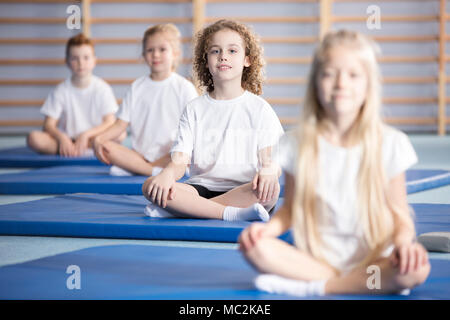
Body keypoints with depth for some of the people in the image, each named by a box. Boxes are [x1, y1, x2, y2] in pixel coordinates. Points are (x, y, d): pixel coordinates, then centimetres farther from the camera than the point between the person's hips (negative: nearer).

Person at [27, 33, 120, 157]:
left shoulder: (102, 88, -1)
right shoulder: (61, 91, -1)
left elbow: (110, 123, -8)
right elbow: (49, 125, -6)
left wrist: (86, 134, -23)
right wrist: (62, 137, -28)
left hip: (93, 138, 1)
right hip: (66, 140, -1)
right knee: (33, 138, -26)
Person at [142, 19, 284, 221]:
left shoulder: (259, 108, 9)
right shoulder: (195, 109, 13)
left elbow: (271, 159, 1)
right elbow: (179, 161, 3)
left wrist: (268, 170, -25)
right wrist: (168, 174, -22)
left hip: (242, 190, -1)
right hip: (202, 187, 1)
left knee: (270, 189, -37)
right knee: (150, 186, -25)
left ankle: (182, 209, -30)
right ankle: (232, 213, -33)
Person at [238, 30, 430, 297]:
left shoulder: (390, 144, -2)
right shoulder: (299, 144, 2)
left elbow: (400, 215, 1)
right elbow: (291, 209, 8)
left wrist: (403, 241, -20)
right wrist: (268, 227, -13)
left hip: (373, 261, -1)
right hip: (316, 260, 1)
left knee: (417, 268, -33)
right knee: (255, 247, -26)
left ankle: (312, 287, -21)